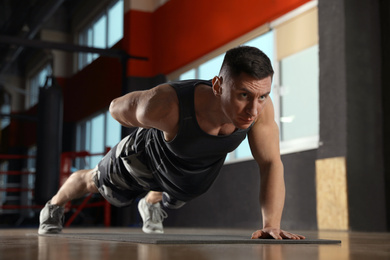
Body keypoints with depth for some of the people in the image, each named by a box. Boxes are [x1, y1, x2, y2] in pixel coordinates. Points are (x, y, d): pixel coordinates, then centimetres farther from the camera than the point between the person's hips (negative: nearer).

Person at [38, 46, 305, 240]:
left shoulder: (260, 106, -40)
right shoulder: (167, 105, -48)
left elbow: (271, 163, -31)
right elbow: (118, 108, -26)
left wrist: (272, 225, -44)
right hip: (150, 155, -2)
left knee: (170, 199, 38)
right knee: (95, 181, 29)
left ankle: (151, 206, 75)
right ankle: (55, 207, 62)